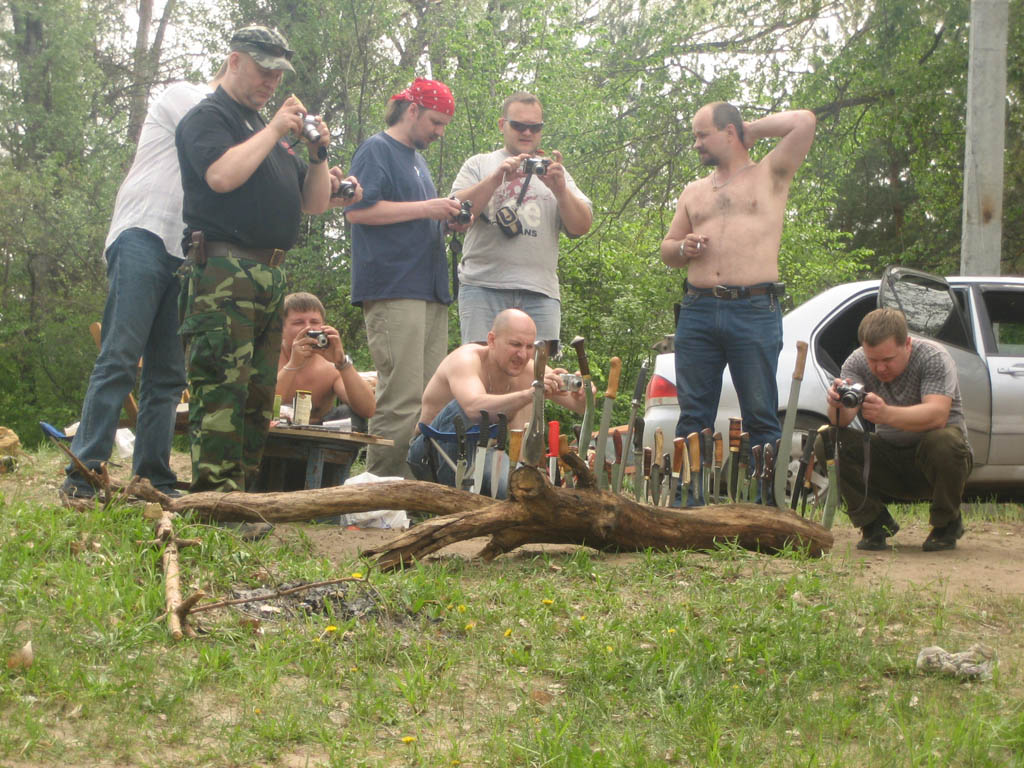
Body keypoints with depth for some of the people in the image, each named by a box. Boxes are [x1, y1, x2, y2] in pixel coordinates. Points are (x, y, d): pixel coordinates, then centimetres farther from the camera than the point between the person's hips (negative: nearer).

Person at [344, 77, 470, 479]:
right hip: (393, 289, -9)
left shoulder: (416, 158, 26)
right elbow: (357, 210, -14)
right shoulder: (377, 149, -1)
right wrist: (426, 208, -13)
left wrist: (447, 220, 14)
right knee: (401, 399, -15)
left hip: (429, 291, 9)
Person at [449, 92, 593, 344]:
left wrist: (560, 189, -7)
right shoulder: (479, 165, 16)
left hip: (540, 293, 2)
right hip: (483, 287, -2)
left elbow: (581, 226, 10)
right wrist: (496, 178, -10)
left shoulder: (555, 172, 21)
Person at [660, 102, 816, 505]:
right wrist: (683, 249, 3)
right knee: (693, 416, 2)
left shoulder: (769, 176, 10)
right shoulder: (694, 191, 23)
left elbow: (804, 121, -1)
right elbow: (666, 249, 26)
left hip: (755, 311, -4)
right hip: (697, 313, 4)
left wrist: (752, 131, 11)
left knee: (761, 418, -3)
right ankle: (686, 504, 4)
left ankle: (767, 506, -2)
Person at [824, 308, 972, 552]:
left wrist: (886, 414, -53)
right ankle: (875, 522, -4)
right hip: (889, 458, 3)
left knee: (943, 442, -37)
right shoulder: (858, 362, -9)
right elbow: (842, 420, -23)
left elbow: (937, 415, -35)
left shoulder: (934, 357, -18)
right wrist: (838, 406, -48)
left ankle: (947, 524, -8)